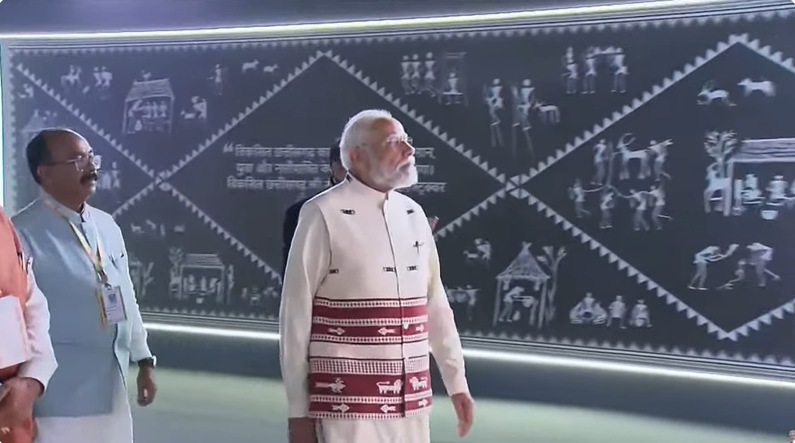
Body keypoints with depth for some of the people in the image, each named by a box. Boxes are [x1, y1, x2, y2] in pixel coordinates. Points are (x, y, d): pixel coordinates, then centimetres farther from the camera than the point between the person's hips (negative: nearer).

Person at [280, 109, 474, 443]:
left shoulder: (413, 214, 9)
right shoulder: (322, 215, -10)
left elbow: (435, 306, 14)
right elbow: (295, 315, -8)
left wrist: (457, 384, 14)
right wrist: (298, 411, -7)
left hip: (410, 400, 6)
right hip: (346, 403, -6)